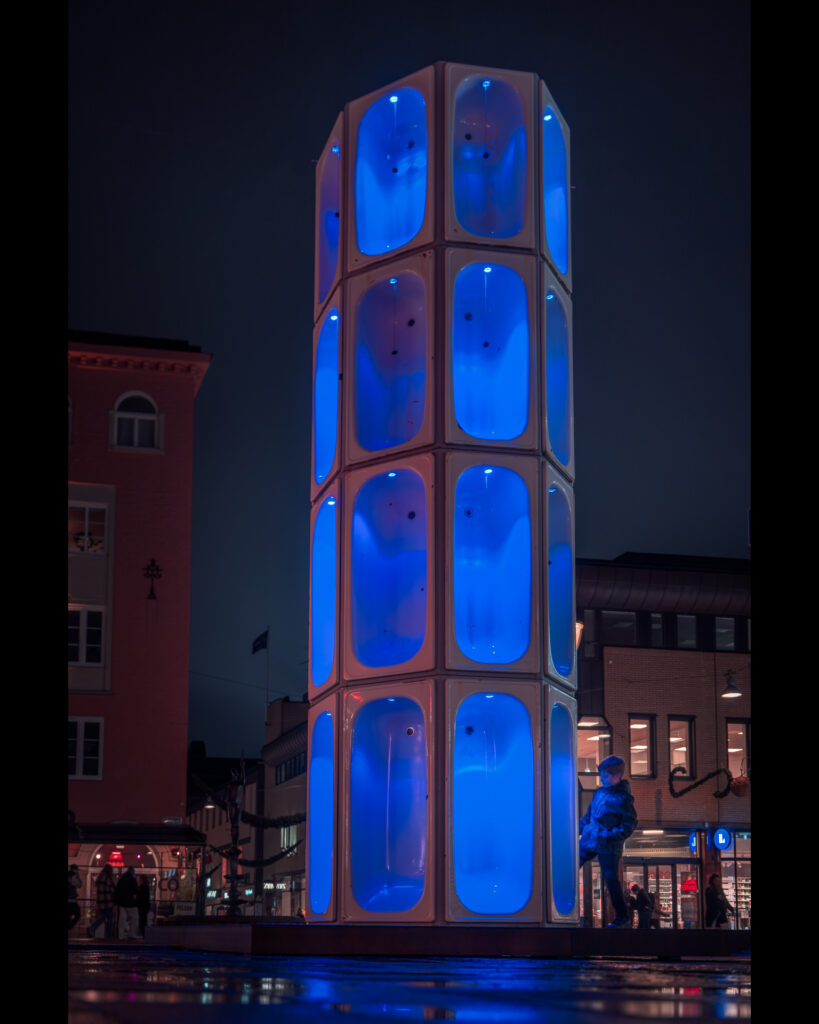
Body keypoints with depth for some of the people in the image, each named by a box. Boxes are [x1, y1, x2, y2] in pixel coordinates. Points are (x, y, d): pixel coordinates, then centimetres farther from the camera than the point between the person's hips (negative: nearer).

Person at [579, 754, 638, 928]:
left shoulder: (624, 798, -10)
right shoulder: (599, 792, 11)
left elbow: (630, 823, -10)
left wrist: (612, 836, -20)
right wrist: (578, 829, 16)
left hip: (609, 847, -7)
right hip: (589, 842, 7)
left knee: (611, 879, -7)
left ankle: (623, 918, 4)